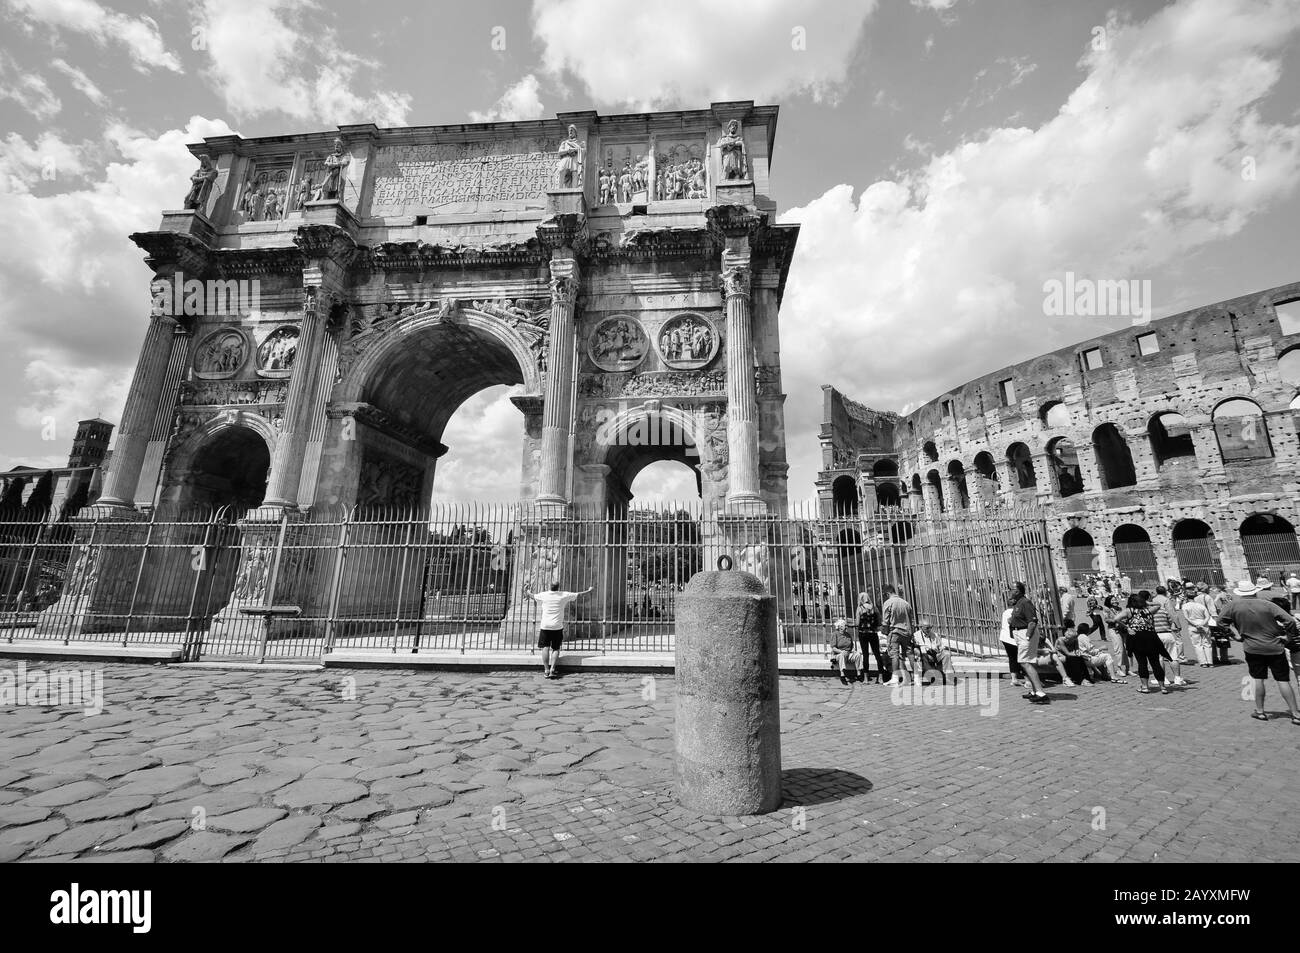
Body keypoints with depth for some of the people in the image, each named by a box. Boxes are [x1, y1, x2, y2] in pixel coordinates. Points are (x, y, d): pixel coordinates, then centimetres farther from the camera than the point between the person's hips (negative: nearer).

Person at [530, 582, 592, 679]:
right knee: (555, 649, 7)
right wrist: (588, 591, 25)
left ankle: (546, 670, -2)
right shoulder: (564, 595, -1)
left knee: (545, 647, 3)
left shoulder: (543, 595, 1)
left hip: (545, 626, 1)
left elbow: (533, 596, 21)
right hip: (557, 627, 0)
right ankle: (552, 669, -3)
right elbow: (579, 594, 8)